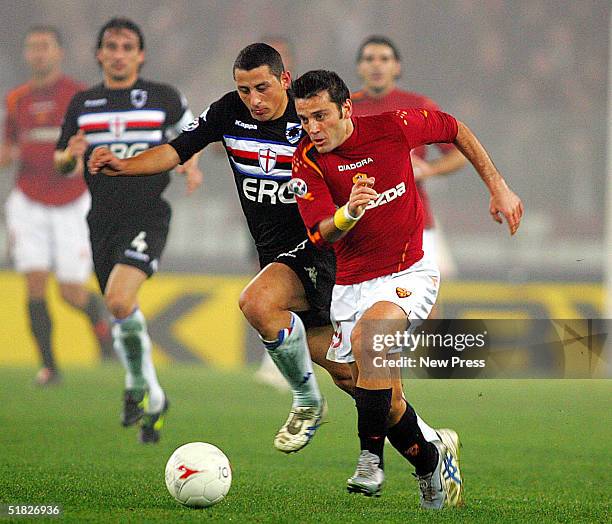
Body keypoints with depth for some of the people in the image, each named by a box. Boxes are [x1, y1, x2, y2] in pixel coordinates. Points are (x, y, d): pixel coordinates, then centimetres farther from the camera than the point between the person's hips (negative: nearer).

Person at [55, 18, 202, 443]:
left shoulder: (164, 98, 2)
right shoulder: (83, 104, 9)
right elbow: (61, 163, 16)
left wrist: (190, 164, -4)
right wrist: (70, 154, -8)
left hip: (147, 215, -4)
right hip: (103, 219, 4)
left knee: (119, 300, -25)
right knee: (123, 314, 10)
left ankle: (139, 388, -5)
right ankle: (153, 401, 28)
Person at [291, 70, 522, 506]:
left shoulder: (393, 127, -10)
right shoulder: (307, 162, -9)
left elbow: (455, 130, 8)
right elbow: (323, 234, -18)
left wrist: (498, 187, 8)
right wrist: (347, 214, -40)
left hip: (409, 271, -3)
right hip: (352, 284, 3)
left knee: (369, 332, -33)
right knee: (387, 401, 1)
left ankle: (372, 458, -27)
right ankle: (430, 459, 29)